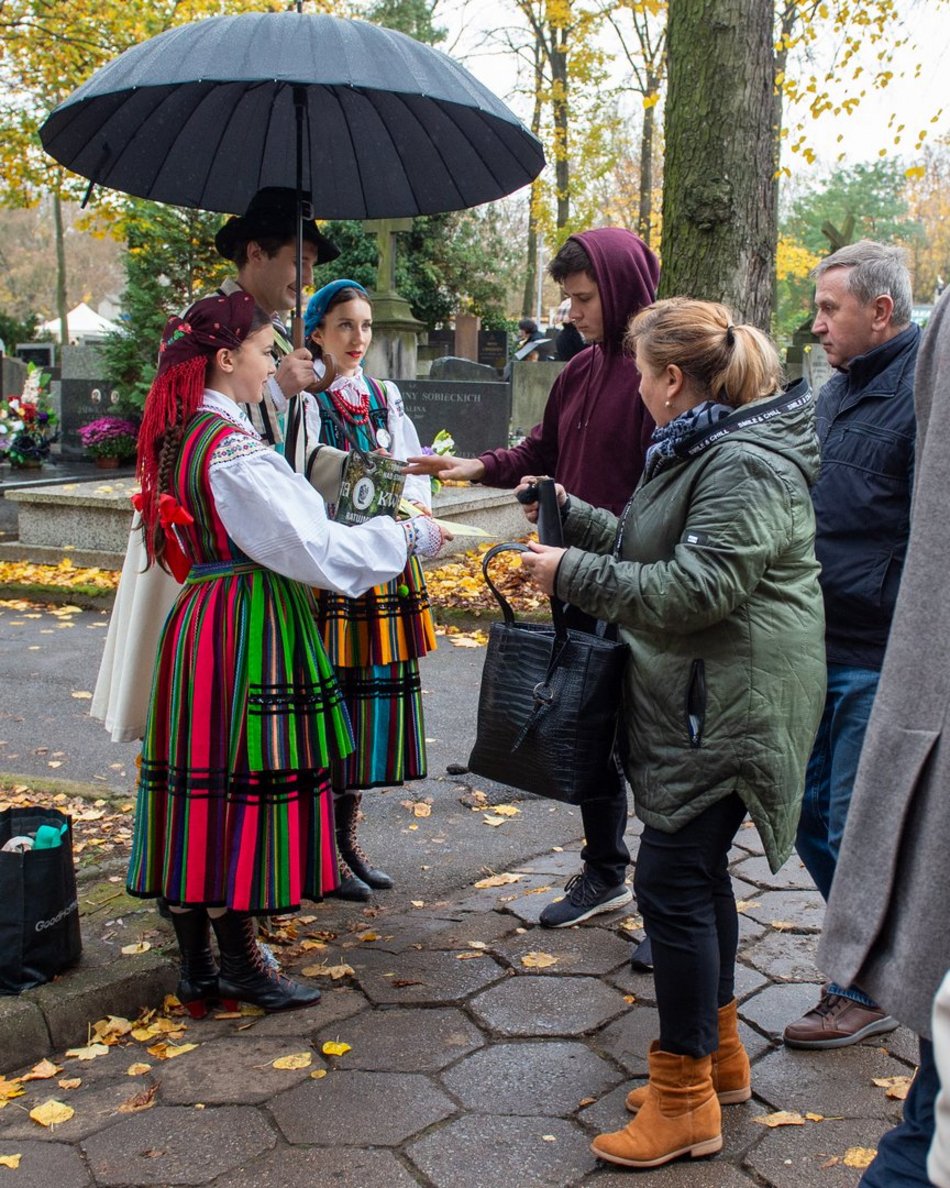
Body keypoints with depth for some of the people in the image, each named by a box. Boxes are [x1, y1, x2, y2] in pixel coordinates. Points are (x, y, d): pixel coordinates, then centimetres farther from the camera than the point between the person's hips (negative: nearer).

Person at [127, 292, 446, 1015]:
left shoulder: (180, 435, 11)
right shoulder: (232, 447, -19)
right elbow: (312, 548, -20)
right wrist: (410, 537, -8)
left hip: (200, 624, 9)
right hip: (248, 636, -9)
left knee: (198, 794, 13)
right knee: (243, 792, 2)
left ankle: (197, 965, 25)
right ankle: (240, 962, 17)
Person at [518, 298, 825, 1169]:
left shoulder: (746, 466, -18)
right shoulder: (701, 449, 16)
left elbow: (691, 590, -25)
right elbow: (649, 546, 22)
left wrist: (572, 574, -19)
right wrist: (571, 516, 22)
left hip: (727, 709, -11)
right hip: (693, 700, 11)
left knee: (672, 881, -7)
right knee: (697, 872, 17)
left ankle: (684, 1102, 5)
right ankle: (718, 1052, 33)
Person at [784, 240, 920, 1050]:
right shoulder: (837, 393, 15)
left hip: (880, 661, -9)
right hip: (822, 650, 9)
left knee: (858, 832, 2)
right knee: (811, 816, 16)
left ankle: (866, 991, 21)